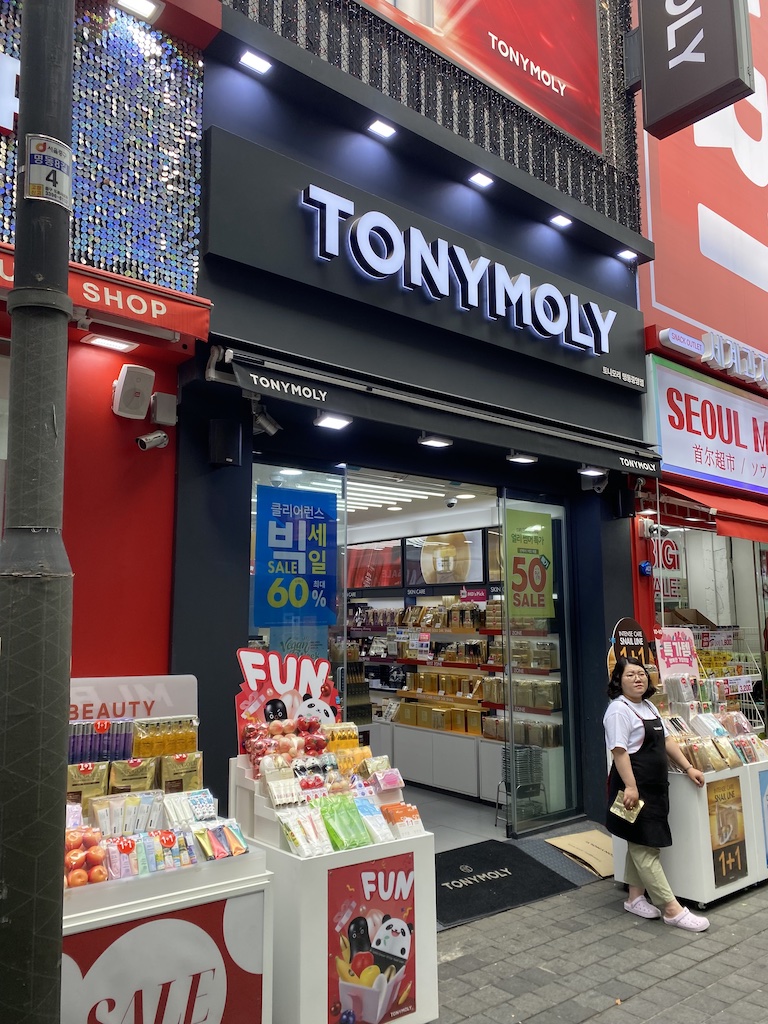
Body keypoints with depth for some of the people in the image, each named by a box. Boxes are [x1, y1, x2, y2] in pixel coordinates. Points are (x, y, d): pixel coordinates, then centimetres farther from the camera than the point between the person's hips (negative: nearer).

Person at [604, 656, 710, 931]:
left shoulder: (648, 706, 14)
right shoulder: (619, 710, -15)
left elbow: (666, 740, 18)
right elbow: (619, 751, -21)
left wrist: (688, 768, 12)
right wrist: (630, 787, -25)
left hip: (655, 786, 10)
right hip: (635, 788, -9)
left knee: (640, 844, 16)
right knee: (645, 847, -3)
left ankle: (635, 898, 26)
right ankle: (672, 909, 0)